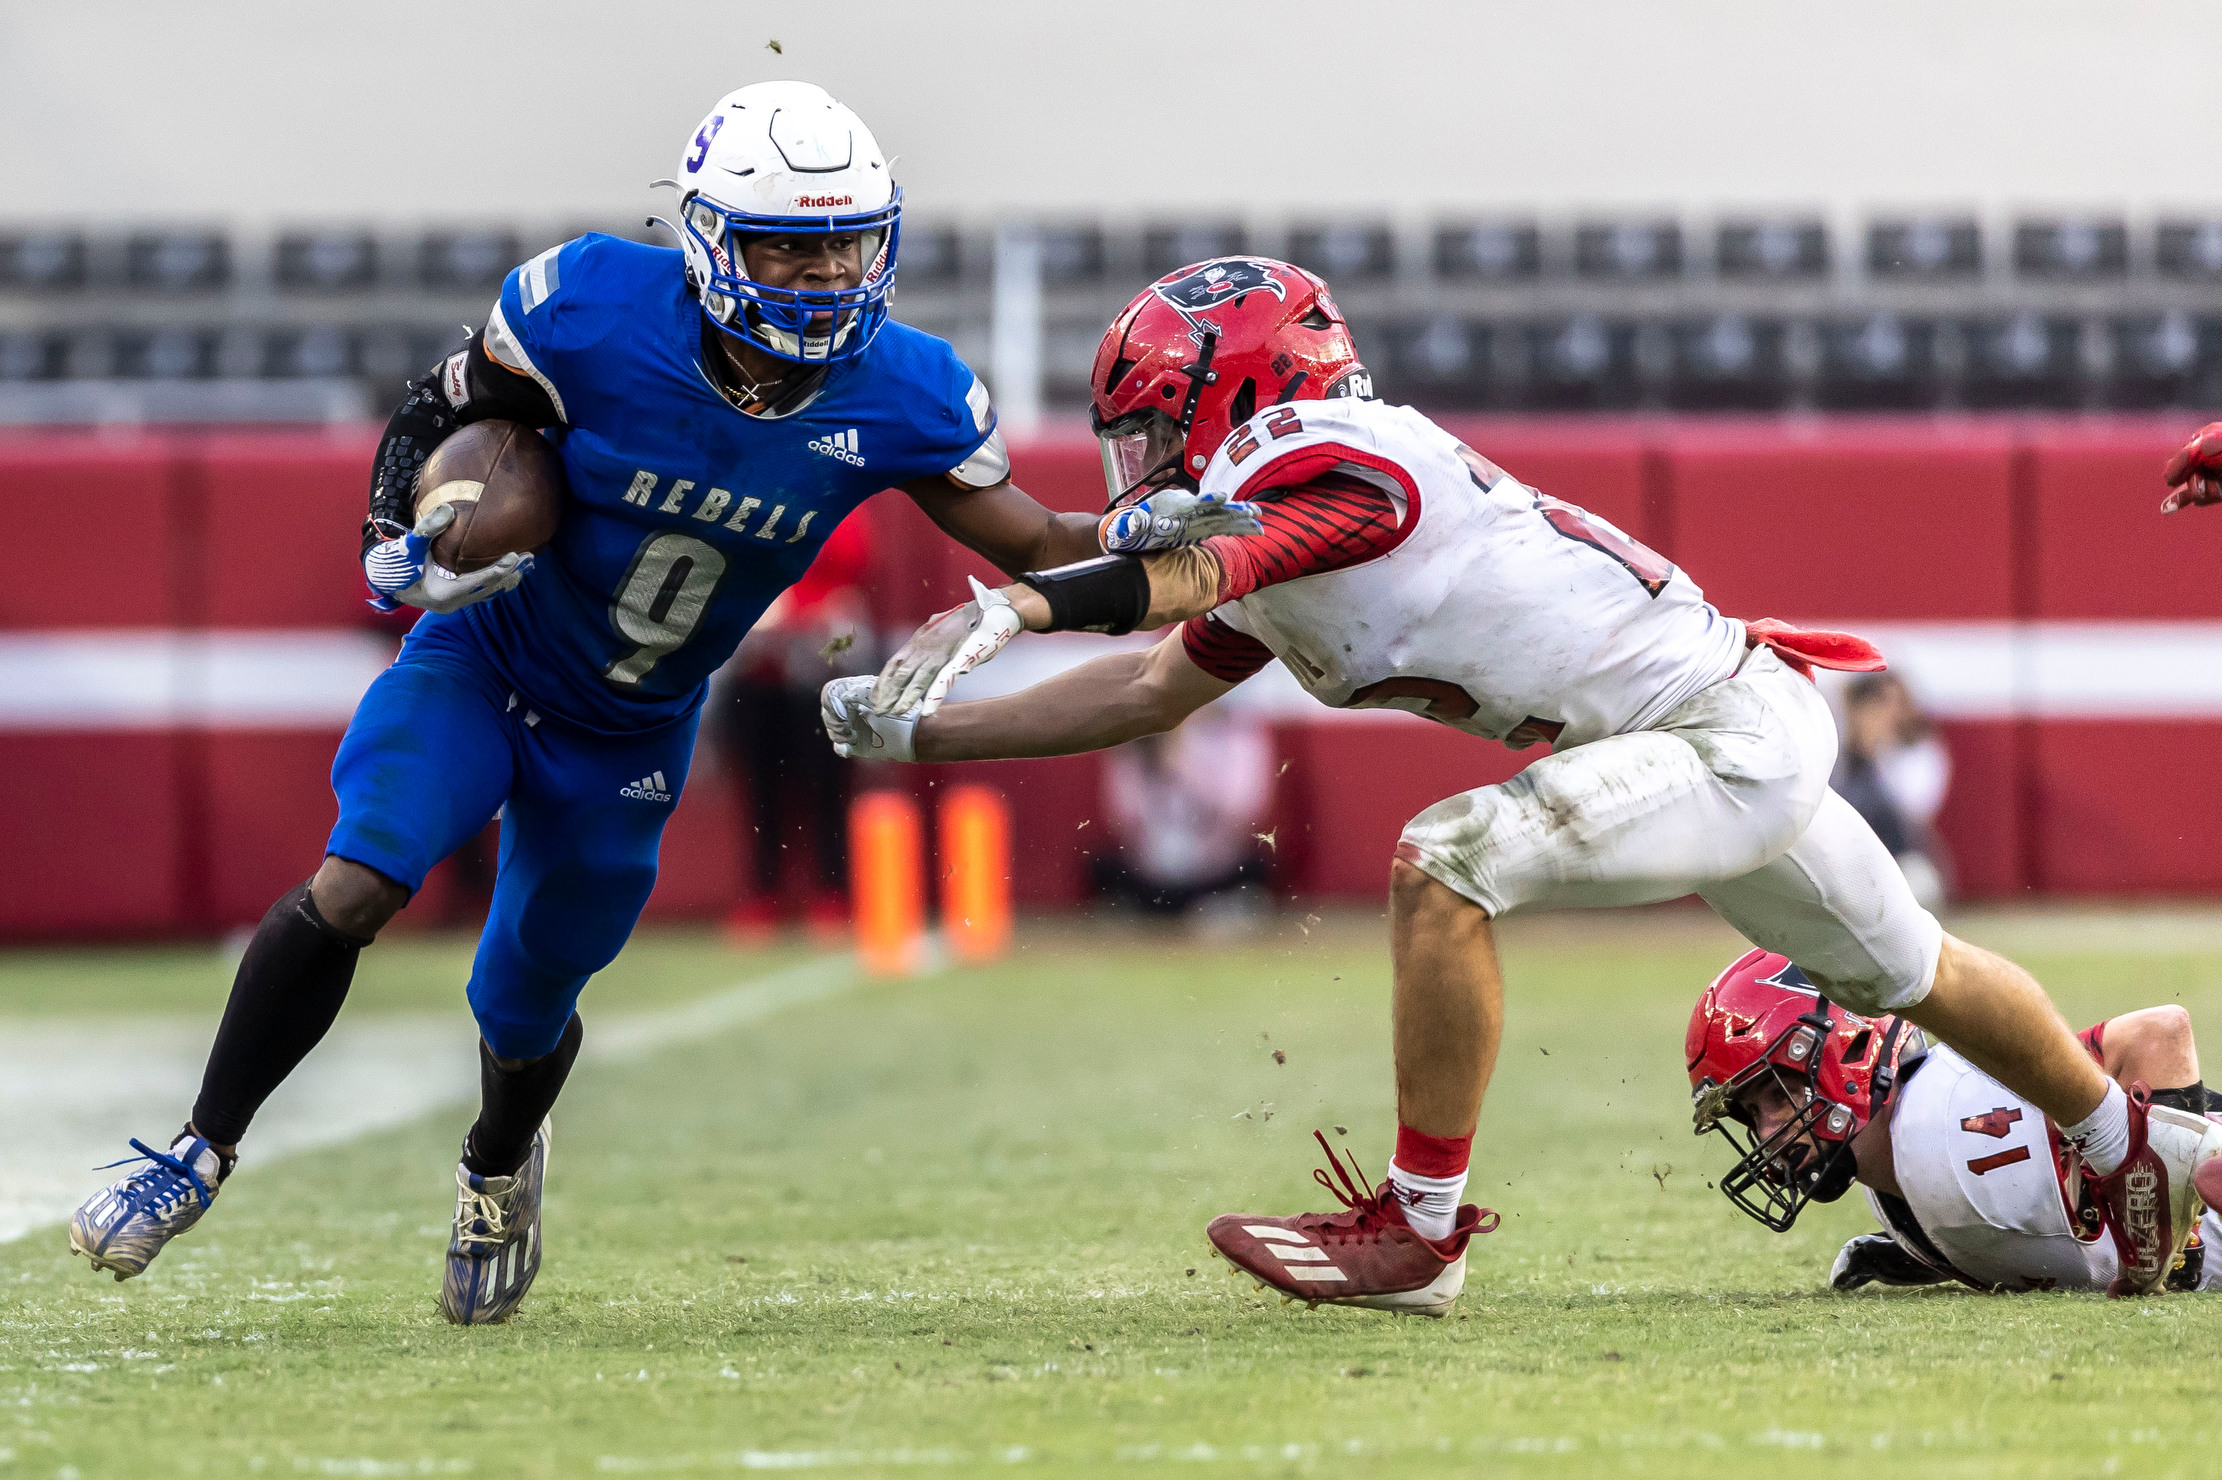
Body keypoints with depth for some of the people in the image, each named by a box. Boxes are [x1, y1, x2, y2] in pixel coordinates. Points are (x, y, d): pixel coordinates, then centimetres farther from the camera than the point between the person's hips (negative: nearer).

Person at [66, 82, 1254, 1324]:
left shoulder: (899, 401, -19)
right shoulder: (595, 313, -26)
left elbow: (1037, 547, -9)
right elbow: (437, 419, -9)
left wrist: (1135, 541, -29)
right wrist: (403, 545, -26)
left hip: (628, 740, 2)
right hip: (482, 662, -2)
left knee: (526, 1015, 14)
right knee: (354, 891, -24)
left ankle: (500, 1168, 50)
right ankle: (203, 1153, -7)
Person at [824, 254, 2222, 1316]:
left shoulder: (1333, 458, -18)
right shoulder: (1264, 541, 10)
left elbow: (1188, 572, -35)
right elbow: (1150, 690, 18)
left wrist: (1012, 606, -44)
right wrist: (919, 733, 16)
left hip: (1730, 729, -11)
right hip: (1739, 738, 11)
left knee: (1446, 865, -23)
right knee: (1905, 973, 27)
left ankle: (1421, 1231, -15)